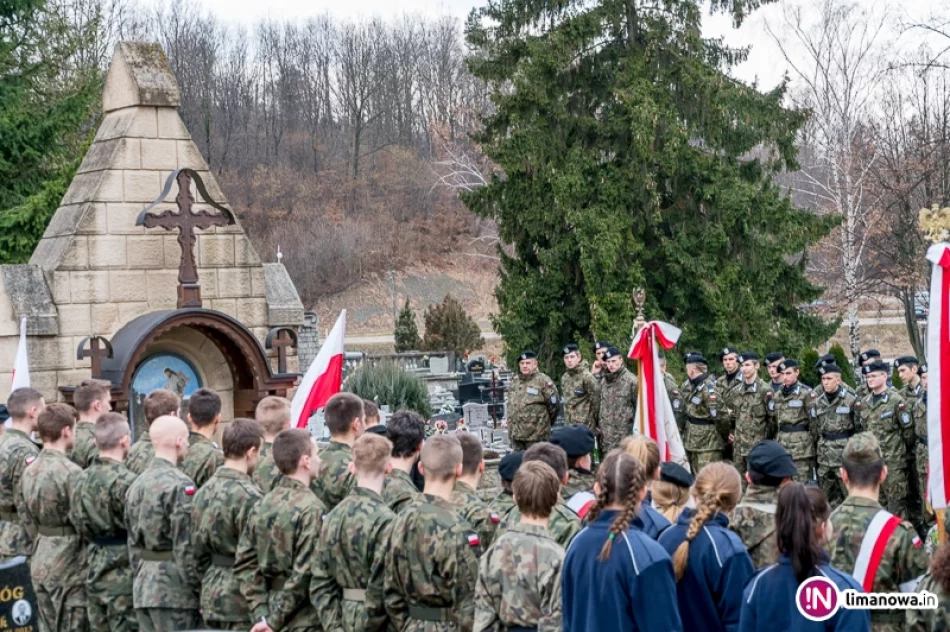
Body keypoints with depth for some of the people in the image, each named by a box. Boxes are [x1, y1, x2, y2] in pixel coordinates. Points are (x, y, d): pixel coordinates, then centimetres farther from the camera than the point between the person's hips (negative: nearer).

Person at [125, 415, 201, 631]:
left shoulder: (136, 484, 11)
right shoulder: (180, 485, -15)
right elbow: (186, 546, -17)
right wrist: (199, 587, -10)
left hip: (144, 587, 8)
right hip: (175, 589, -8)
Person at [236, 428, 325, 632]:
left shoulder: (262, 505, 6)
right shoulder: (311, 509, -16)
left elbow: (245, 563, 3)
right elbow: (305, 574, -20)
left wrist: (261, 613, -1)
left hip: (273, 611, 7)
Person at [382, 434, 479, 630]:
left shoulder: (402, 520, 3)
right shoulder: (456, 531, -20)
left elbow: (391, 590, 9)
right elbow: (468, 604, -18)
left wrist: (406, 626, 18)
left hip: (413, 627, 7)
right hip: (447, 627, -7)